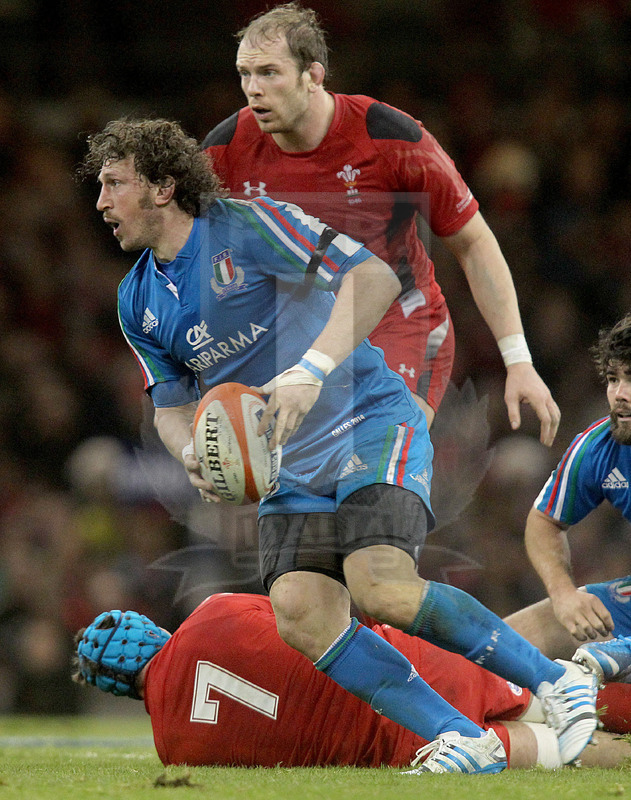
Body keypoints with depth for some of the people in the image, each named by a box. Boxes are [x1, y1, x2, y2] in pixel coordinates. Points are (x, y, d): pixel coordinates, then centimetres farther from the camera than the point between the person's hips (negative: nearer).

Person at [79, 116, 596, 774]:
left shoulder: (246, 226, -12)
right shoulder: (138, 302, 10)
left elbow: (375, 277, -20)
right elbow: (173, 403, 16)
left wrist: (310, 370, -31)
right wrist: (192, 455, -8)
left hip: (372, 425, -7)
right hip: (291, 471, 7)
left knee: (381, 587, -28)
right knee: (299, 615, -18)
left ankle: (557, 681, -12)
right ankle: (467, 744, -14)